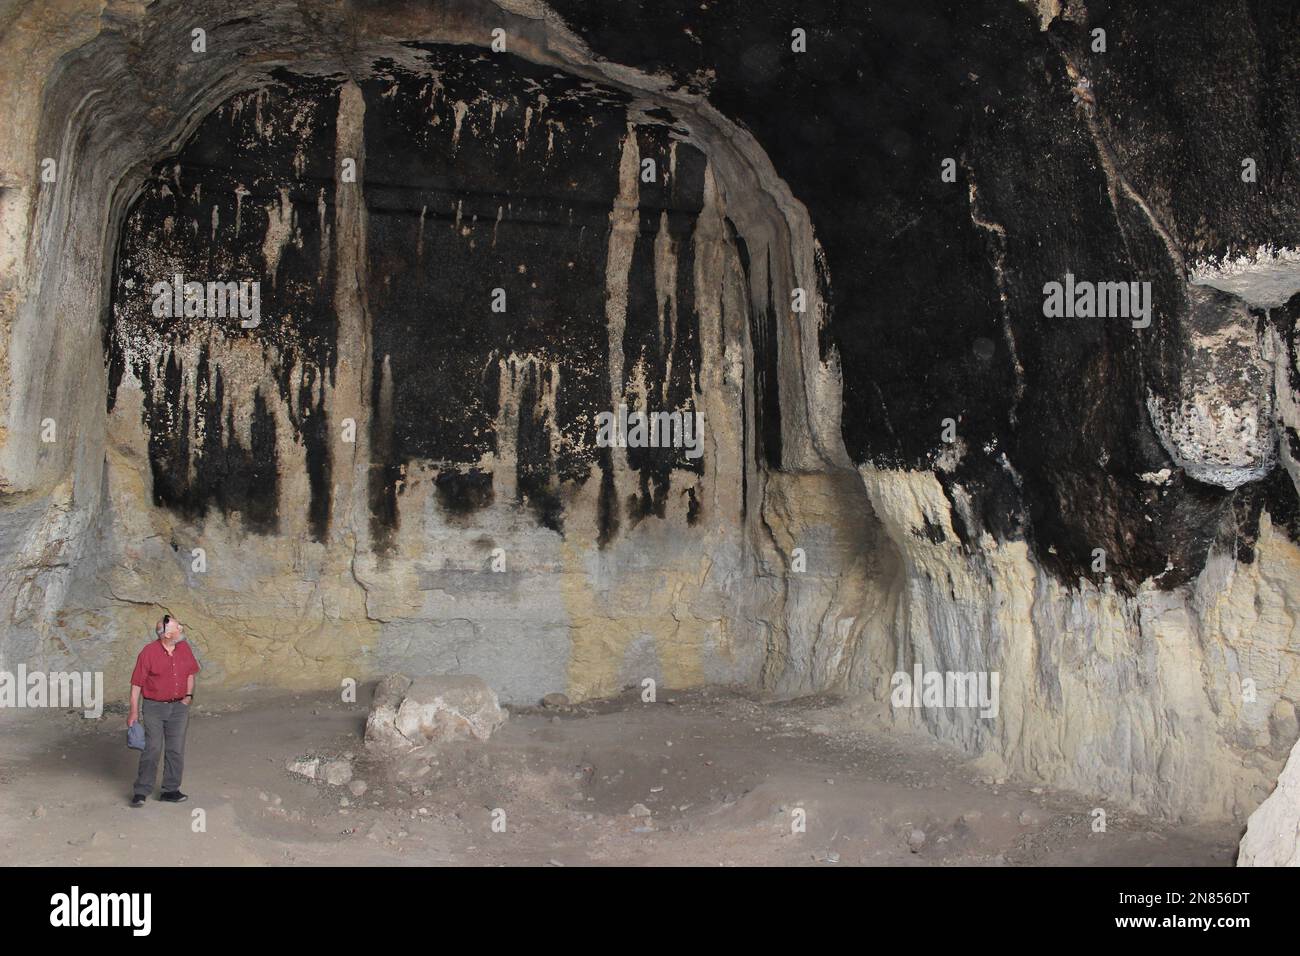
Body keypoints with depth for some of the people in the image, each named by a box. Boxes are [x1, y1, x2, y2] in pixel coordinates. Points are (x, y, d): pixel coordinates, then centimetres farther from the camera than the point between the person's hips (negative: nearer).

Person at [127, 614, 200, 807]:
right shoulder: (149, 652, -13)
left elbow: (190, 673, 16)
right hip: (154, 707, -4)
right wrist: (134, 711, -9)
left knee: (176, 750, 6)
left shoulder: (184, 648, 1)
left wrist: (189, 695, 4)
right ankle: (141, 791, 6)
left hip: (179, 706, 4)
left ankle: (170, 790, 15)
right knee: (152, 749, -5)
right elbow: (136, 683, -9)